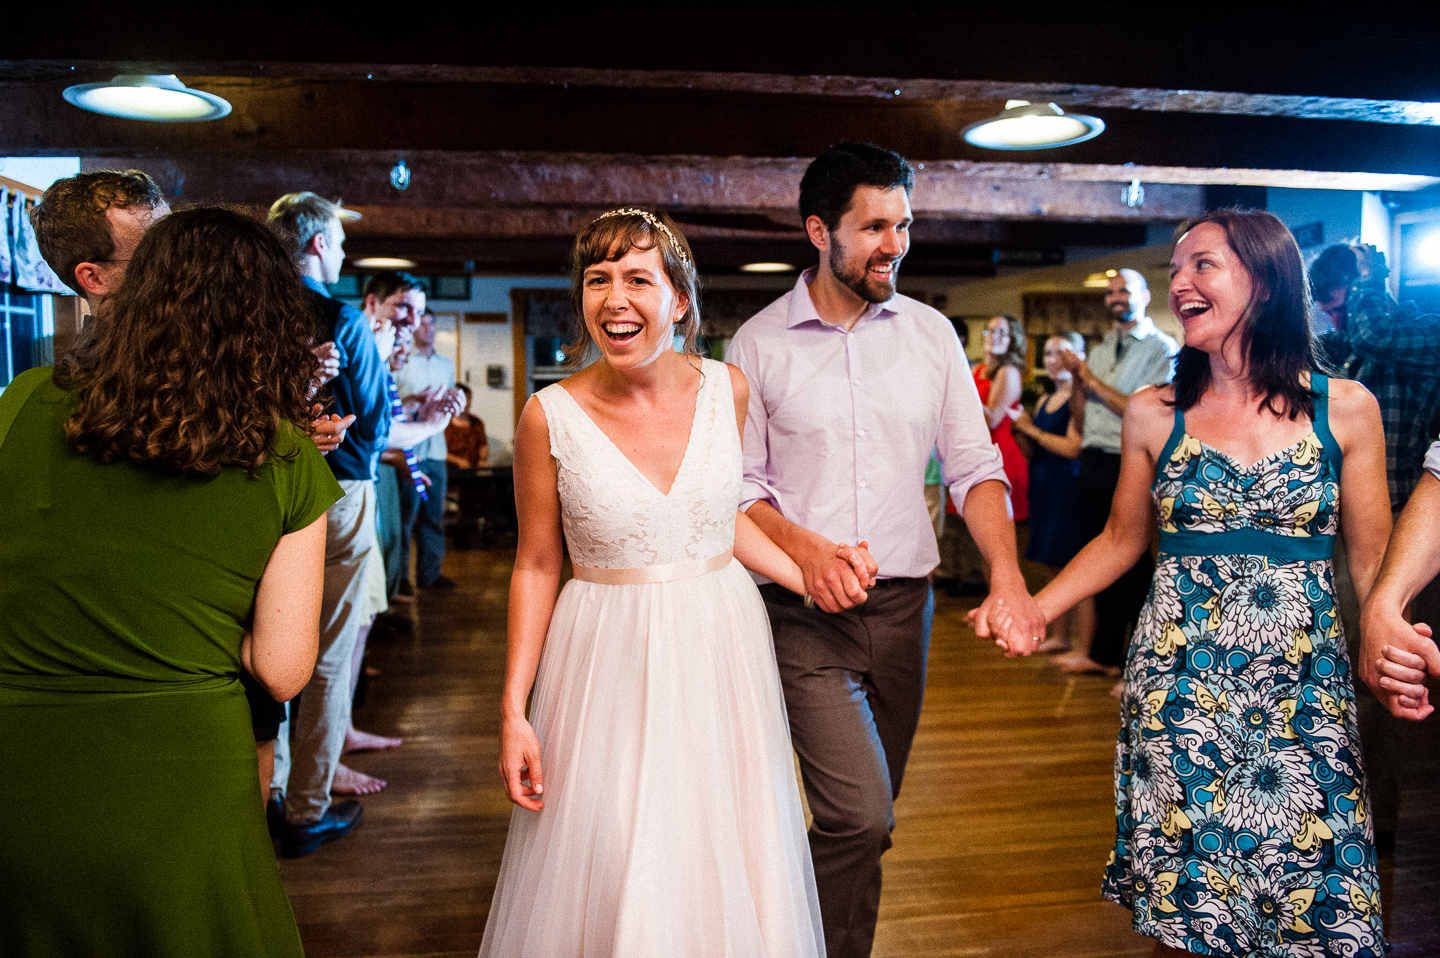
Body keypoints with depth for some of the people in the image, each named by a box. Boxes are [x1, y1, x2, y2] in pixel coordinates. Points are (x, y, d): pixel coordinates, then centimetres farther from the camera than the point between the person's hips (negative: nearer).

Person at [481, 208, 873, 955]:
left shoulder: (727, 390, -4)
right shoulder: (550, 417, -11)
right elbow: (536, 567, -3)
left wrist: (807, 577, 3)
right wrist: (513, 711, -5)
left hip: (721, 648, 3)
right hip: (608, 663, -2)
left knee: (724, 868, 15)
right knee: (607, 882, 8)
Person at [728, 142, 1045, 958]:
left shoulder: (931, 333, 4)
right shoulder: (760, 343, -3)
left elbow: (974, 466, 2)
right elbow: (743, 484, 0)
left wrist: (1008, 575, -13)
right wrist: (804, 547, -19)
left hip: (905, 605, 4)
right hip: (805, 613, -3)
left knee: (868, 815, 15)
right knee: (861, 816, -13)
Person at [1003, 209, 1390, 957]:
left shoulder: (1346, 410, 0)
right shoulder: (1153, 413, 2)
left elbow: (1372, 561, 4)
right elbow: (1120, 542, 10)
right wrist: (1031, 609, -2)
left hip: (1304, 691, 0)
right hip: (1177, 685, 0)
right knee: (1178, 897, 7)